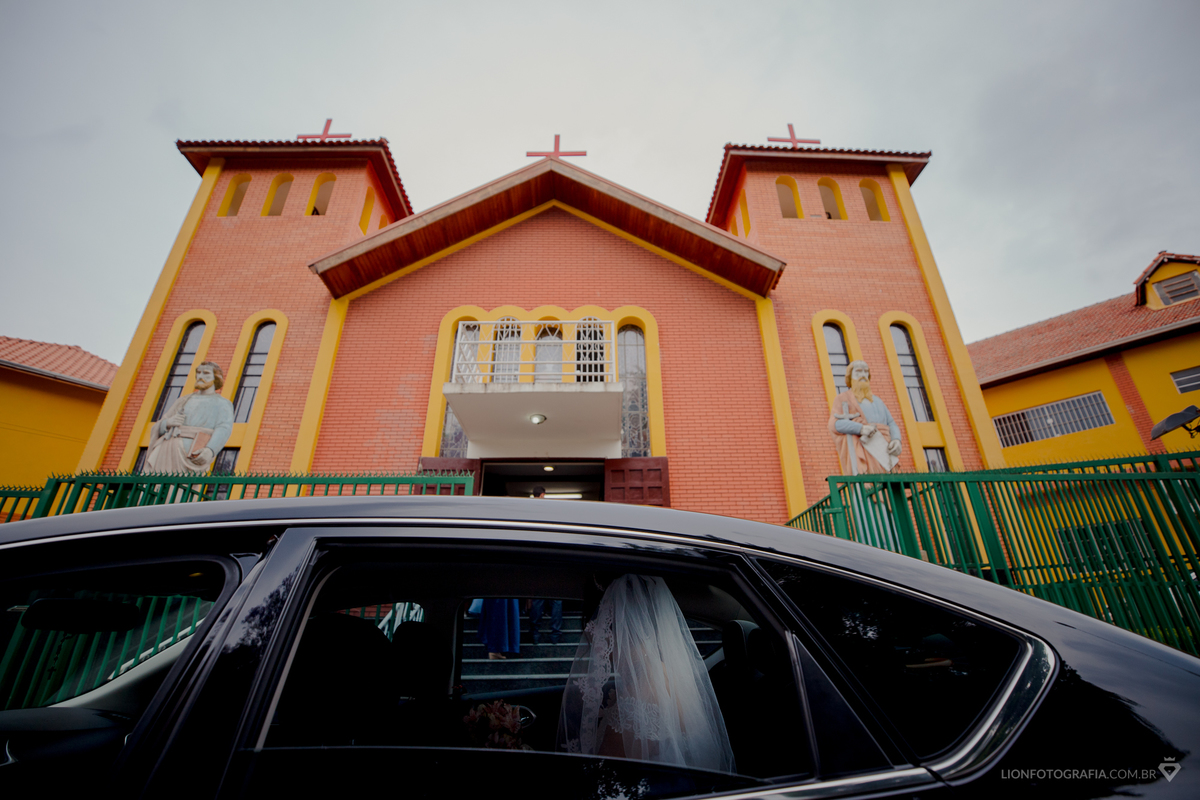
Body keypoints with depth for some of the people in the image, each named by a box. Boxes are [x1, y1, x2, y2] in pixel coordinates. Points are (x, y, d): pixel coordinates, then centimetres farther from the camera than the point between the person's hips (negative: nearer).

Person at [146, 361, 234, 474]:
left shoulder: (222, 404, 11)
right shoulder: (183, 401, 29)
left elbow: (224, 430, -8)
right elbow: (159, 428, 23)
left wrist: (210, 451, -26)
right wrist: (168, 422, -2)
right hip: (166, 450, 6)